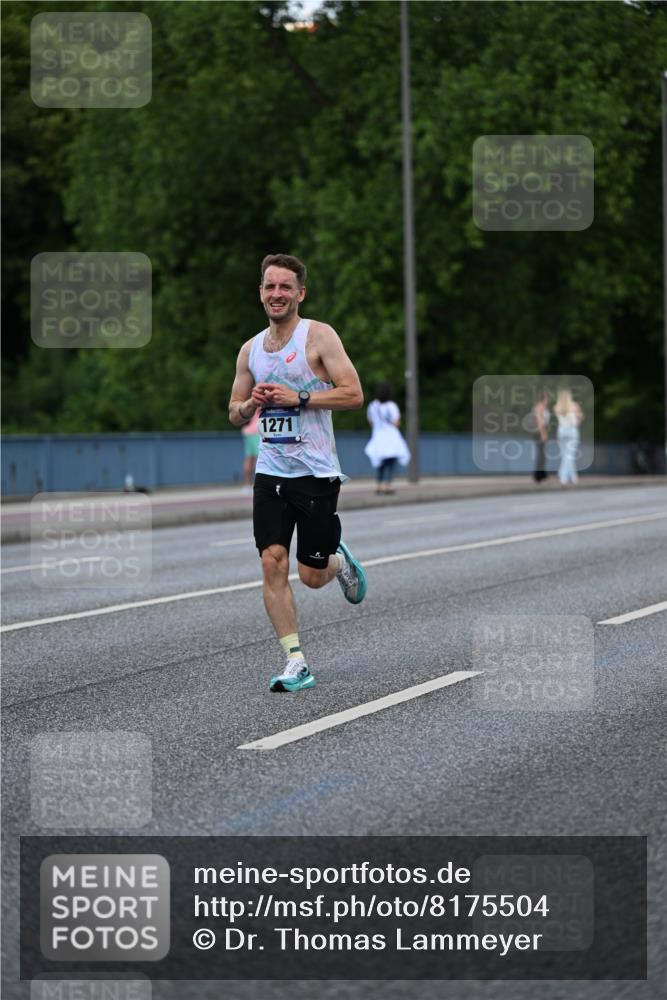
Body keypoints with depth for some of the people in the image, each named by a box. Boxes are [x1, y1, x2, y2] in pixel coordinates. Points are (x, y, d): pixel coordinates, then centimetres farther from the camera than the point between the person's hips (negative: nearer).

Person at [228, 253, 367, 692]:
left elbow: (354, 394, -12)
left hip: (315, 473, -4)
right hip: (271, 472, 4)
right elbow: (235, 414, 18)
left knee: (312, 575, 1)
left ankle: (341, 561, 37)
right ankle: (296, 663, -5)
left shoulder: (319, 336, -6)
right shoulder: (250, 350, 11)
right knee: (273, 563, -9)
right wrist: (251, 404, -5)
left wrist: (298, 398, -19)